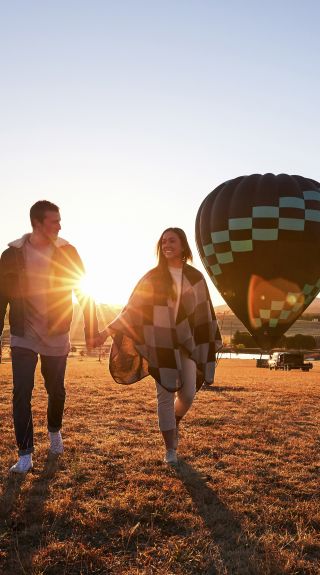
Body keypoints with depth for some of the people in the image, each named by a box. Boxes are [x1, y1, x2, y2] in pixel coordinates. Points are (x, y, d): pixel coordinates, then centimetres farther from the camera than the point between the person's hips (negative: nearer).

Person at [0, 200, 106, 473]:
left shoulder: (66, 252, -4)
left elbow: (84, 292, -1)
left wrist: (93, 331, -5)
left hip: (56, 337, 1)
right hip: (24, 337, 0)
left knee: (56, 391, 12)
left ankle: (55, 431, 41)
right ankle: (25, 454, 7)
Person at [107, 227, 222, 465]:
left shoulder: (195, 277, 5)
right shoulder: (153, 277, 0)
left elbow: (205, 312, 10)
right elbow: (134, 307, -3)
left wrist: (212, 342, 11)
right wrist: (116, 332, -11)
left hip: (187, 343, 2)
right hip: (161, 344, -1)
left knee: (188, 393, -1)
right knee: (165, 395, 0)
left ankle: (175, 423, 33)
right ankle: (170, 449, 13)